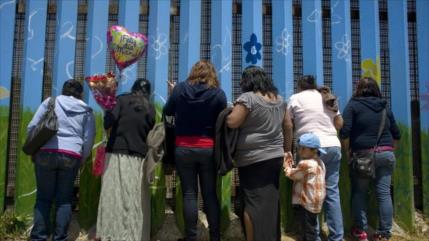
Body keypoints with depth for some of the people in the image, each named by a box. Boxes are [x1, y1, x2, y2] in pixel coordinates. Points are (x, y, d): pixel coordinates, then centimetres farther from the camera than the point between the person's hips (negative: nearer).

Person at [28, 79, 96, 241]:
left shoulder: (50, 102, 10)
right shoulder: (86, 111, 13)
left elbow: (31, 127, 5)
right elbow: (89, 140, 9)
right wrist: (81, 160, 19)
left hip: (46, 153, 0)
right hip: (72, 156, 1)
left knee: (44, 197, 7)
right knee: (64, 199, 9)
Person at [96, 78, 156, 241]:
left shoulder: (122, 99, 3)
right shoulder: (150, 108, 10)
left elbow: (108, 123, -8)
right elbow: (150, 131, 14)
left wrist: (107, 113, 12)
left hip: (117, 153, -2)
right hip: (139, 156, 2)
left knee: (113, 195, -1)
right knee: (136, 198, 3)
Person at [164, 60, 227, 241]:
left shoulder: (180, 88, -1)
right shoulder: (218, 93, -5)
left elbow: (167, 112, 12)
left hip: (183, 148, 0)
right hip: (208, 149, 0)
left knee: (189, 194, 5)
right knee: (210, 194, 8)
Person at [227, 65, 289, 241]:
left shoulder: (248, 98, -12)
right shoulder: (279, 99, 10)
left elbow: (232, 123, -17)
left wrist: (231, 112, 2)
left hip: (253, 159, -6)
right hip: (276, 156, 7)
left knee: (254, 204, -1)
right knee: (271, 203, 14)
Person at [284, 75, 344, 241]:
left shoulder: (295, 98, 5)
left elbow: (288, 126, 2)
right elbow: (340, 124, 19)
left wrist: (288, 149, 9)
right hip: (333, 146, 4)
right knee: (332, 192, 5)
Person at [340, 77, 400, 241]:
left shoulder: (353, 105, 0)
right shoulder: (385, 107, 14)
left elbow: (345, 132, -10)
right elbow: (396, 134, 17)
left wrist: (348, 151, 2)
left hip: (363, 155, -3)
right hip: (386, 154, 3)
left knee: (359, 192, 9)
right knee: (384, 193, 3)